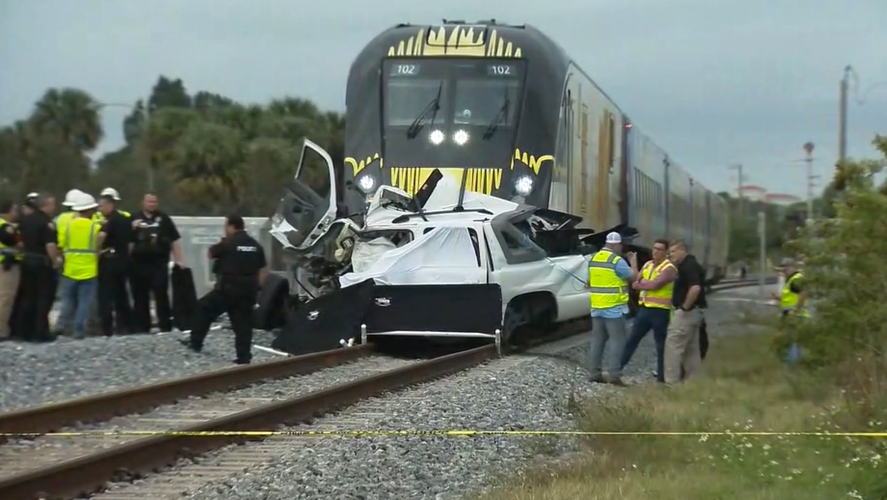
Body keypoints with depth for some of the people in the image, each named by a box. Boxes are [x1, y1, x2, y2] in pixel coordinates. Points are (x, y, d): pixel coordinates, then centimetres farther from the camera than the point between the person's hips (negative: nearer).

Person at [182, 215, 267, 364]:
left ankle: (196, 342, 17)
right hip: (248, 290, 5)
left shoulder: (227, 243, -8)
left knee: (203, 308, 13)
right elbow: (262, 271, 12)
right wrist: (255, 287, 16)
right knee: (243, 323, 8)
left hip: (228, 288, -5)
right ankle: (244, 358, 3)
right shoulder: (255, 245, 9)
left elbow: (210, 254, 8)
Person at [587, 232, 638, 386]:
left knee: (597, 340, 11)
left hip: (596, 308, 7)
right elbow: (633, 277, -7)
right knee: (617, 341, -5)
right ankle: (614, 374, -11)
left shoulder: (593, 258, 9)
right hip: (614, 308, -7)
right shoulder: (617, 260, -14)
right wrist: (633, 262, 8)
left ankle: (595, 373, 12)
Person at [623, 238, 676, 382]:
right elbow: (635, 282, 8)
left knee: (661, 345, 1)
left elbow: (654, 285, -20)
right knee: (632, 340, 11)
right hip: (644, 308, 7)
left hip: (660, 311, -7)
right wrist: (647, 283, -11)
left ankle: (661, 376, 7)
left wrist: (641, 283, -4)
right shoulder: (647, 265, 14)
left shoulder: (669, 268, -10)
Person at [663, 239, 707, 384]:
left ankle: (671, 381, -10)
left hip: (685, 312, -11)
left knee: (673, 346, -9)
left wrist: (685, 306, -22)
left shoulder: (689, 266, -16)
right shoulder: (688, 265, 15)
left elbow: (695, 288, -29)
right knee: (691, 349, 13)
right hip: (693, 312, 11)